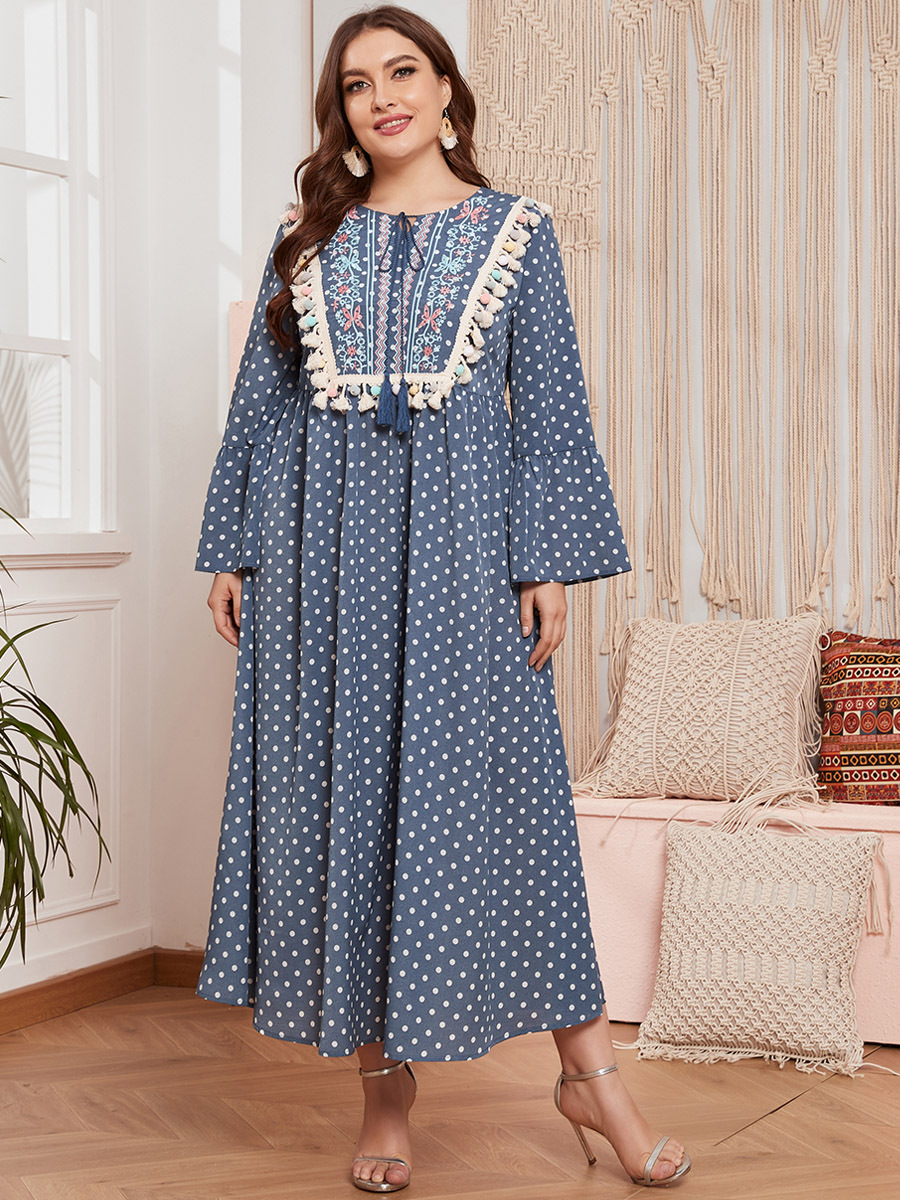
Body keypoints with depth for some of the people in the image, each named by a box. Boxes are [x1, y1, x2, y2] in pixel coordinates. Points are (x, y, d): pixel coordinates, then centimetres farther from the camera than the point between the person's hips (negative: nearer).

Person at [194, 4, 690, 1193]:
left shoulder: (516, 231, 8)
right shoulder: (309, 236, 13)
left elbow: (551, 403, 3)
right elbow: (259, 399, 12)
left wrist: (553, 561, -5)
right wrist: (232, 550, 6)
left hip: (458, 535, -2)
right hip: (322, 538, 2)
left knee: (488, 787, -4)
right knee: (340, 794, 1)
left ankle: (588, 1068, 7)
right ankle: (385, 1085, 11)